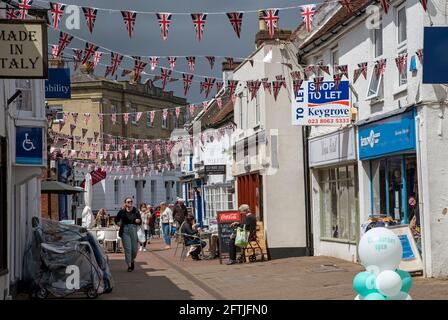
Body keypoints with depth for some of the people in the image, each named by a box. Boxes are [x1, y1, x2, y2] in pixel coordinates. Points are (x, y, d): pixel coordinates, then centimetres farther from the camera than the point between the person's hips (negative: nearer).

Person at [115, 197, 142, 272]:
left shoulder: (136, 211, 2)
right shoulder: (122, 211, -2)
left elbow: (140, 222, 5)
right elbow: (116, 220, 12)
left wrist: (138, 221, -15)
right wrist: (120, 224, -4)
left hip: (134, 230, 2)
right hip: (125, 230, -2)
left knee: (134, 248, 6)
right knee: (127, 248, -4)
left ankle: (132, 261, 35)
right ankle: (129, 265, 3)